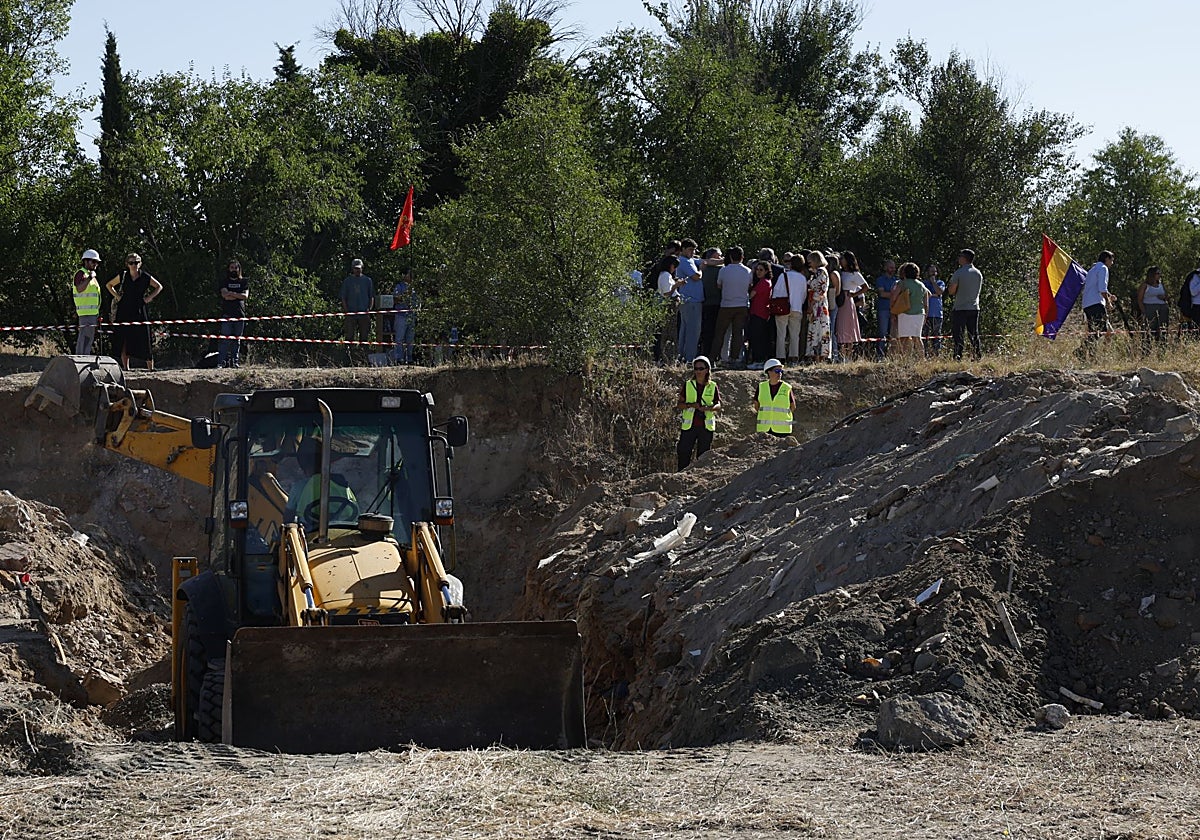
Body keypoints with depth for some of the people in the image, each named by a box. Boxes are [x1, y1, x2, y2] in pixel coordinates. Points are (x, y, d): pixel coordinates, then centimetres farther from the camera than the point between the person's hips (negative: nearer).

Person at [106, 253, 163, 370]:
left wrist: (149, 298, 3)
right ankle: (126, 368, 4)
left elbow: (159, 287, 15)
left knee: (142, 341, -4)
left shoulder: (145, 277, 1)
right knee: (123, 340, -2)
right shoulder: (123, 276, 4)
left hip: (139, 312, -1)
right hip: (124, 312, 1)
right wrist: (117, 296, 6)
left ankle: (150, 367, 2)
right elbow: (108, 285, 19)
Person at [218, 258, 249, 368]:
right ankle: (221, 361, -12)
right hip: (227, 314, -2)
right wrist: (239, 296, -6)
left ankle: (235, 361, 6)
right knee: (225, 339, -9)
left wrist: (232, 294, -8)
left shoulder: (244, 282, 13)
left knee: (237, 339, 3)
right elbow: (225, 295, -8)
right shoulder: (225, 282, 10)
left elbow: (245, 296, -2)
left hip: (240, 314, 2)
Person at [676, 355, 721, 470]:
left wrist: (708, 408, -18)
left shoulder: (712, 387, 6)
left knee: (703, 456, 4)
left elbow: (718, 406, 2)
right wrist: (691, 405, -16)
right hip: (689, 426, 0)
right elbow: (679, 405, 4)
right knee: (684, 454, -7)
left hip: (706, 426, 0)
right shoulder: (688, 385, 5)